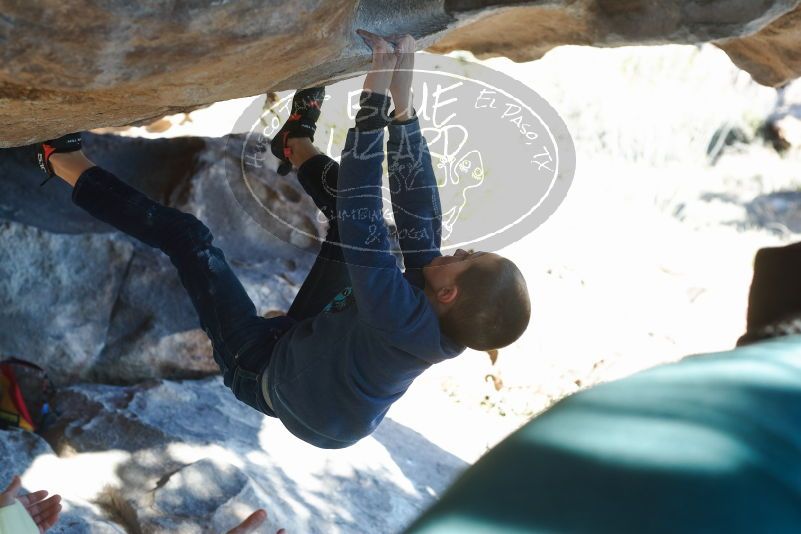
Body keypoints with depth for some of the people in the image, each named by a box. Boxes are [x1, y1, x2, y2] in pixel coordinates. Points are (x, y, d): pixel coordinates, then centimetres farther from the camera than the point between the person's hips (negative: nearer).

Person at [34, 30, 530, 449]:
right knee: (350, 203, 4)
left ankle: (65, 161, 13)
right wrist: (403, 105, -25)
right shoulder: (447, 334, -23)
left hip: (263, 369, -6)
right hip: (313, 339, 6)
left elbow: (361, 219, -44)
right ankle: (299, 146, 33)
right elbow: (421, 212, -20)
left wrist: (376, 99, -42)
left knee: (186, 235, -7)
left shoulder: (404, 321, -44)